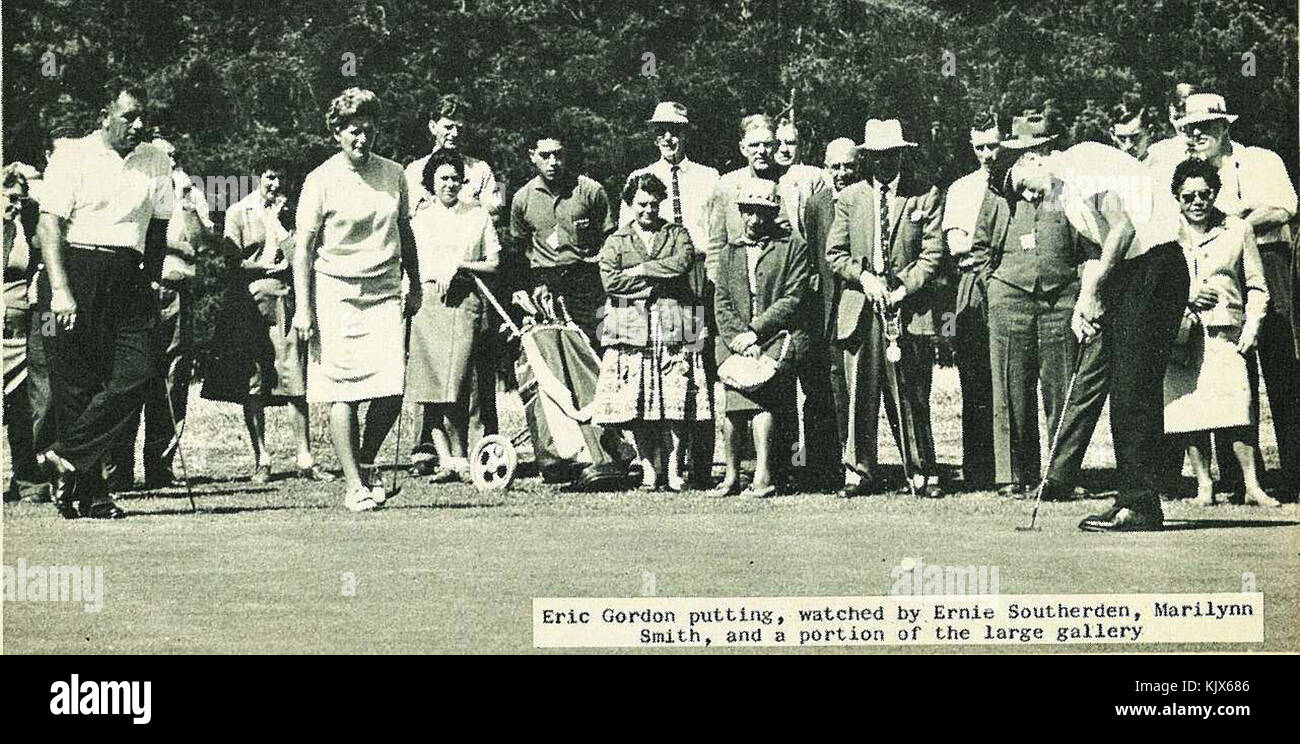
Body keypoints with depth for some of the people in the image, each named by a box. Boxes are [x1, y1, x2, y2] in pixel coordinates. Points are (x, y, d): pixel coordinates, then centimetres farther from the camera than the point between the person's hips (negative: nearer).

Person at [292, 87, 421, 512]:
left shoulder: (393, 174, 9)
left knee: (391, 388, -8)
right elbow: (303, 246, -3)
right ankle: (354, 486, -1)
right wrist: (302, 307, -9)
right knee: (344, 389, -6)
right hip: (336, 293, -3)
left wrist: (415, 287, 21)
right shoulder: (322, 181, -3)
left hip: (384, 292, 3)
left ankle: (366, 465, 16)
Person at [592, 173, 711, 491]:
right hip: (632, 330, 0)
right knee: (636, 402, -5)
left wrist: (640, 271, -4)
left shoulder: (677, 234, 15)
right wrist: (657, 280, -4)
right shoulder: (616, 241, 14)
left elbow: (682, 263, -6)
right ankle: (649, 468, 2)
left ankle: (672, 468, -2)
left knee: (675, 400, -7)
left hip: (673, 329, 0)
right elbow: (610, 280, -2)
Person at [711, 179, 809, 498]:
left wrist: (755, 332, -10)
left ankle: (763, 477, -29)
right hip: (736, 338, 4)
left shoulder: (794, 248, 7)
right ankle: (731, 476, -14)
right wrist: (739, 339, -6)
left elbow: (792, 301, -2)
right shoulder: (729, 253, 20)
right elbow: (722, 305, 12)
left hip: (779, 336, -4)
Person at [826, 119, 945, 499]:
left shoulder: (926, 196, 6)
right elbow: (835, 253, 10)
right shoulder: (849, 198, 12)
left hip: (909, 307, -2)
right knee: (860, 394, 1)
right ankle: (859, 473, 8)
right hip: (860, 309, 2)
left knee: (911, 397, 0)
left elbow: (932, 254, 0)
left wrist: (903, 288, -10)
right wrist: (864, 277, -6)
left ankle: (921, 474, 6)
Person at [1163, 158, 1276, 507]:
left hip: (1224, 332, -1)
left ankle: (1252, 485, -10)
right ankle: (1203, 485, 5)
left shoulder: (1238, 230, 12)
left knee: (1236, 406, -13)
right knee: (1189, 409, -4)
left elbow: (1257, 287, 13)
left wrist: (1250, 330, 2)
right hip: (1179, 332, 1)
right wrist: (1185, 296, -6)